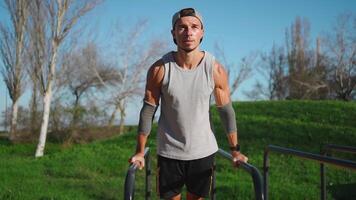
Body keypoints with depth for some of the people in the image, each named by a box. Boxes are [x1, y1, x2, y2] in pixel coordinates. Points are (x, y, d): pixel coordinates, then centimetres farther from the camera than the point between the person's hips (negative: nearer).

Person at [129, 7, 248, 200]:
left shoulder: (215, 69, -9)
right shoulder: (159, 69, -12)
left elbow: (226, 110, -1)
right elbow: (148, 111, -5)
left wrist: (235, 150, 1)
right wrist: (140, 152, -4)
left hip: (203, 151, 1)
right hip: (169, 152, -1)